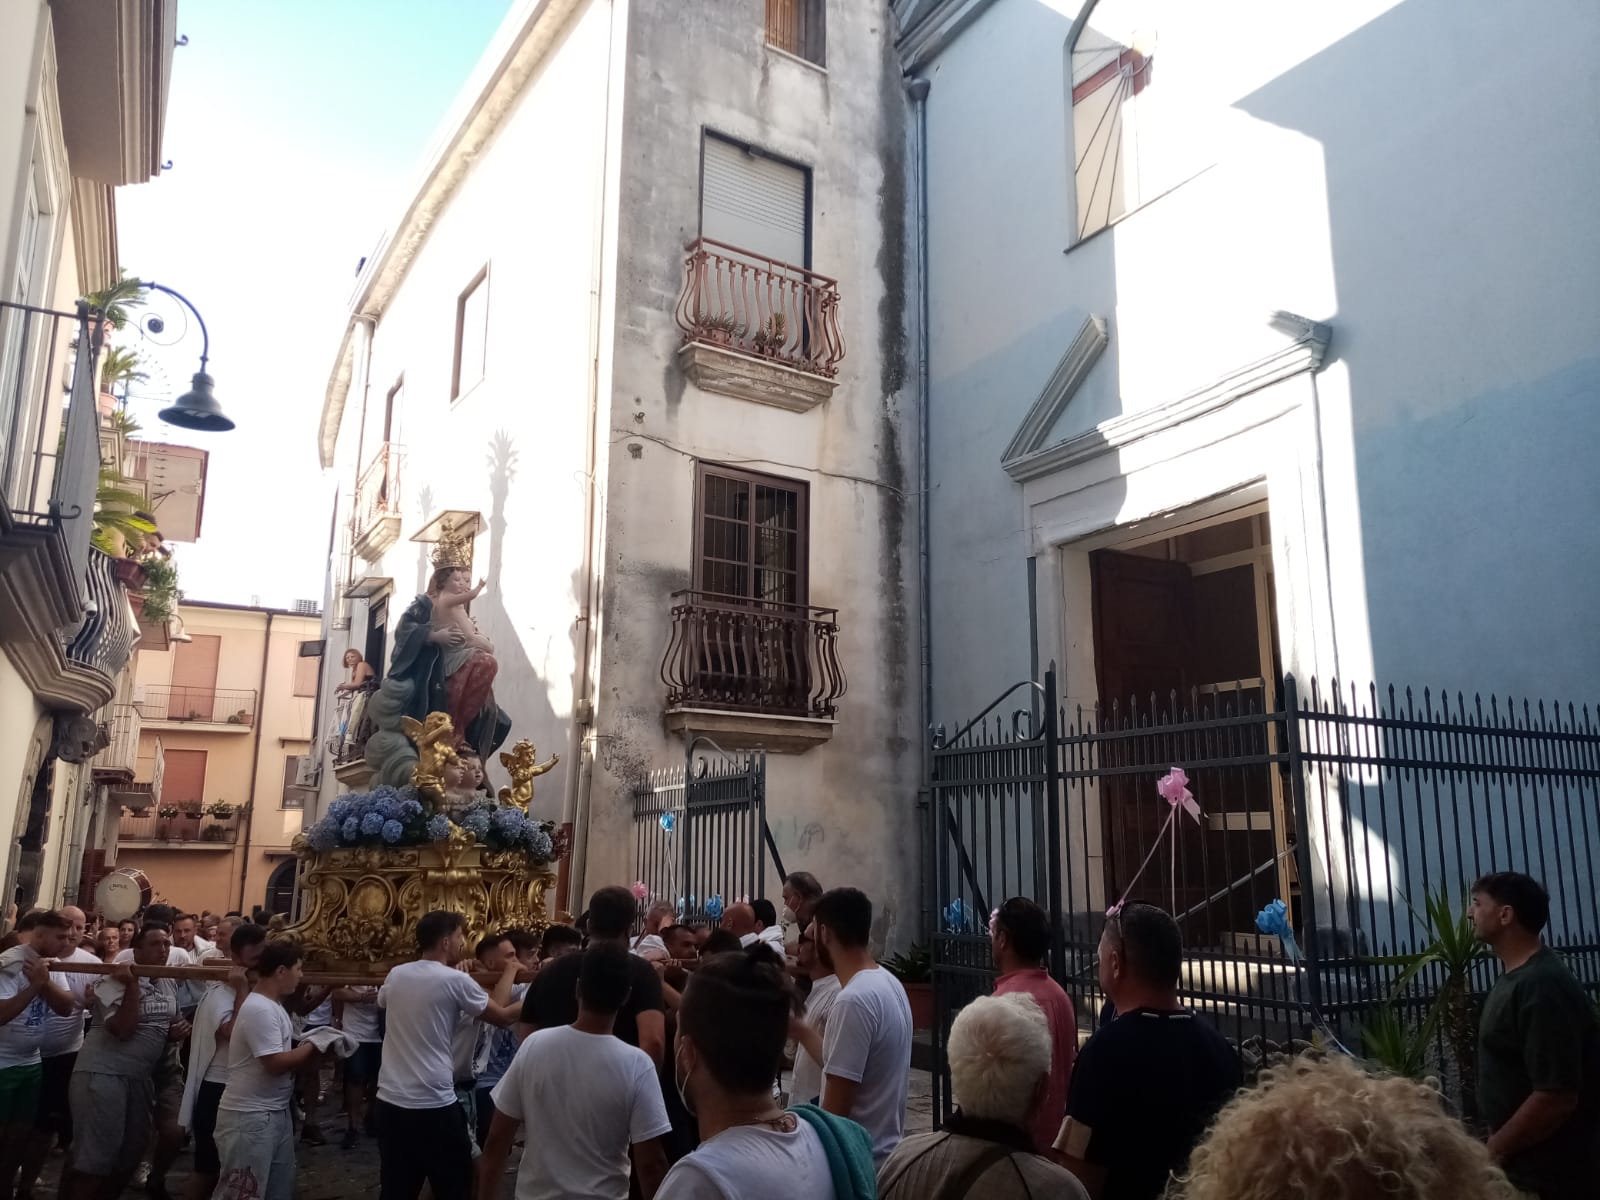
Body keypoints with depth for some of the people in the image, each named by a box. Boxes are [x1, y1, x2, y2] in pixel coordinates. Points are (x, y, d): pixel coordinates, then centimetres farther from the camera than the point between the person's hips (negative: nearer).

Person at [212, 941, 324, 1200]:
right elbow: (276, 1063, -24)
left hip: (277, 1111, 10)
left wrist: (310, 1049, -2)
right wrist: (312, 1046, -11)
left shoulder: (274, 1006, 11)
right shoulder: (259, 1009, -21)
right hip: (250, 1116, -10)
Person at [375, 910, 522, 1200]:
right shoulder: (455, 980, -13)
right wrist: (510, 970, 12)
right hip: (434, 1104, -6)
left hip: (391, 1101, 6)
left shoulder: (396, 975, 4)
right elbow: (502, 1015, -2)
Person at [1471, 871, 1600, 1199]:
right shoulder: (1515, 976, 7)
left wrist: (1495, 1150, -17)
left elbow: (1556, 1097, -28)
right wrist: (1498, 1142, 13)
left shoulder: (1541, 986, -24)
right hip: (1525, 1164, 9)